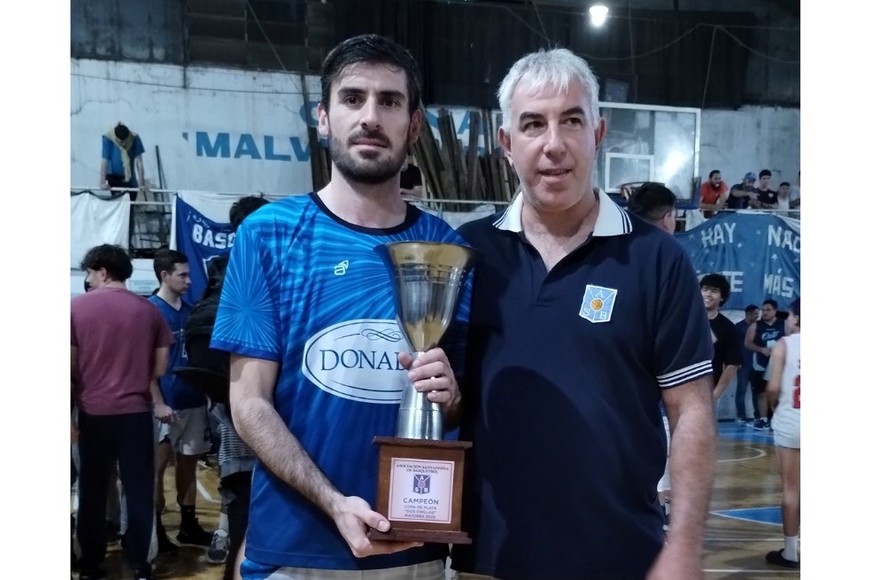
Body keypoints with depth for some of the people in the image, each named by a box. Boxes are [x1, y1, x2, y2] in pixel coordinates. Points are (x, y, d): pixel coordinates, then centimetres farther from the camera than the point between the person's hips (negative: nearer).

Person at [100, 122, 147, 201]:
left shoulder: (135, 139, -20)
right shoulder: (108, 139, -24)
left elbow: (139, 162, -19)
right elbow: (105, 162, -27)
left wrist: (141, 183, -22)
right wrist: (102, 183, -32)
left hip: (130, 181, 2)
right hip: (112, 178, -2)